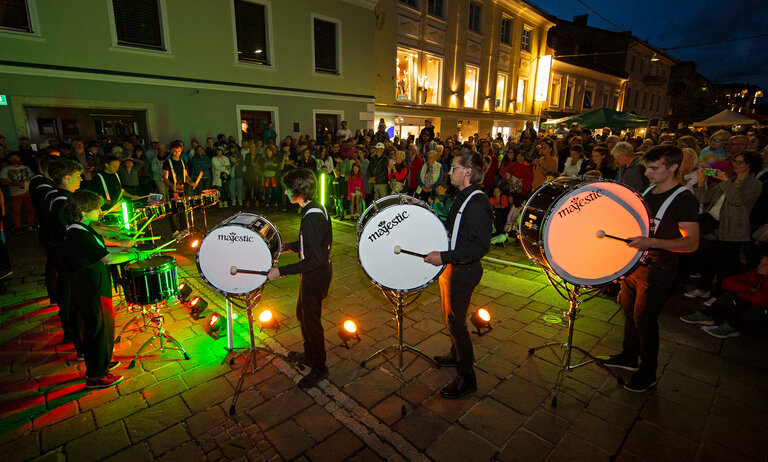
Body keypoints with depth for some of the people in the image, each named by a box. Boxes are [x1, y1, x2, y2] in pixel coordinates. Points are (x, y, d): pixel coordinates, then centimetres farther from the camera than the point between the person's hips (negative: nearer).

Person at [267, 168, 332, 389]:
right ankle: (309, 354, 45)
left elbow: (314, 260, -30)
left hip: (316, 274, -10)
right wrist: (288, 246, 10)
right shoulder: (316, 208, 3)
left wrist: (281, 271, -27)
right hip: (317, 271, 10)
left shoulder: (311, 217, -28)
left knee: (311, 320, 7)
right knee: (302, 312, 25)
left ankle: (319, 367, 27)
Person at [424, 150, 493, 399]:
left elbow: (481, 246, -29)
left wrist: (444, 257, -29)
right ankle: (456, 355, 46)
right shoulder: (462, 197, 8)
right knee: (450, 315, 23)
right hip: (452, 266, 10)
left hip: (464, 271, -10)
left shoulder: (477, 203, -23)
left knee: (456, 321, 1)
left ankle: (466, 378, 18)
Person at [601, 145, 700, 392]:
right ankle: (629, 357, 35)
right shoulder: (649, 191, 9)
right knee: (629, 311, 17)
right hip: (635, 261, 8)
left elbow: (691, 243, -21)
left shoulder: (684, 199, -15)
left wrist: (651, 242, -33)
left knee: (644, 318, 1)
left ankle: (648, 373, 20)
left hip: (658, 269, -7)